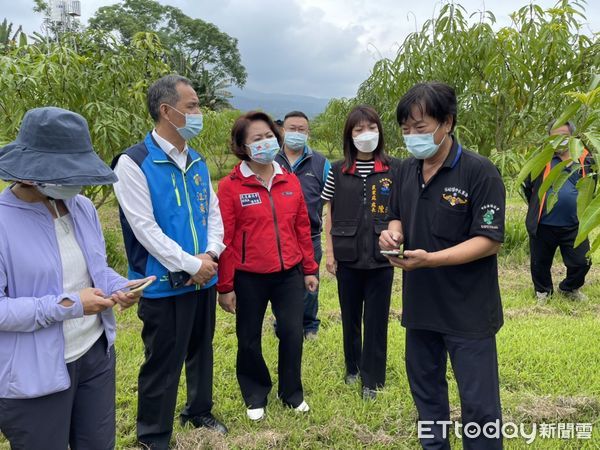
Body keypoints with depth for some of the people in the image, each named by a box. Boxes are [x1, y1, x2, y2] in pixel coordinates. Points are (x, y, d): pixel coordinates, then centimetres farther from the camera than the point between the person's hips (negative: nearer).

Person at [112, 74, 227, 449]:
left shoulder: (197, 162, 8)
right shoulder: (133, 163, -13)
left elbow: (214, 213, 9)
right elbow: (145, 228, -18)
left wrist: (210, 255, -9)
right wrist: (191, 265, -17)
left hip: (205, 278, 7)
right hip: (165, 284, -6)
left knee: (201, 350, 21)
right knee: (163, 362, 6)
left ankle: (199, 411, 43)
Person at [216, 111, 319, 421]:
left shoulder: (290, 181, 4)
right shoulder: (230, 186, -9)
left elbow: (302, 227, 8)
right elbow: (224, 239, -9)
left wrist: (310, 269, 10)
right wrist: (224, 286, -7)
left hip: (289, 273, 3)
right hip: (248, 278, -3)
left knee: (293, 334, 9)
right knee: (249, 340, 12)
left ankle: (292, 392, 34)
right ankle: (255, 396, 35)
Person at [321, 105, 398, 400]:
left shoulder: (394, 169, -1)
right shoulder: (338, 171, 3)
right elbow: (330, 215, 5)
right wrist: (329, 252, 2)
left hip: (381, 257, -1)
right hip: (347, 256, 2)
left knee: (376, 319, 5)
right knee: (350, 316, 15)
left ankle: (372, 378, 20)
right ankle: (353, 367, 35)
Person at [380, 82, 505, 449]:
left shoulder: (480, 172, -15)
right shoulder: (407, 170, 5)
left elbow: (489, 240, -18)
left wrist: (430, 259, -29)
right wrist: (393, 232, -8)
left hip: (468, 309, -6)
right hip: (420, 302, 7)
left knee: (479, 402, 4)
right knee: (424, 384, 21)